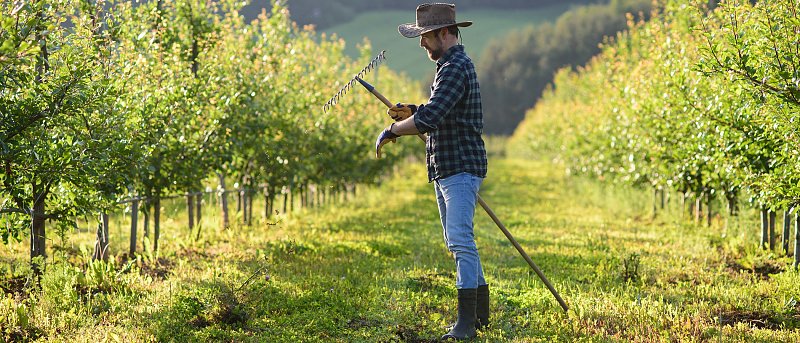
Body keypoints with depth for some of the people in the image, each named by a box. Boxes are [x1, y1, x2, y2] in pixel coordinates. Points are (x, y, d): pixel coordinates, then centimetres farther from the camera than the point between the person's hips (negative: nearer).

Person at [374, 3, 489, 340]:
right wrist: (412, 111, 10)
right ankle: (480, 309, 26)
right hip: (444, 170, 11)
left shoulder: (456, 68, -16)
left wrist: (392, 130, -13)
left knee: (460, 240, -15)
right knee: (457, 242, 16)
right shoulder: (448, 66, 18)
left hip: (461, 169, -11)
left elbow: (428, 120, -26)